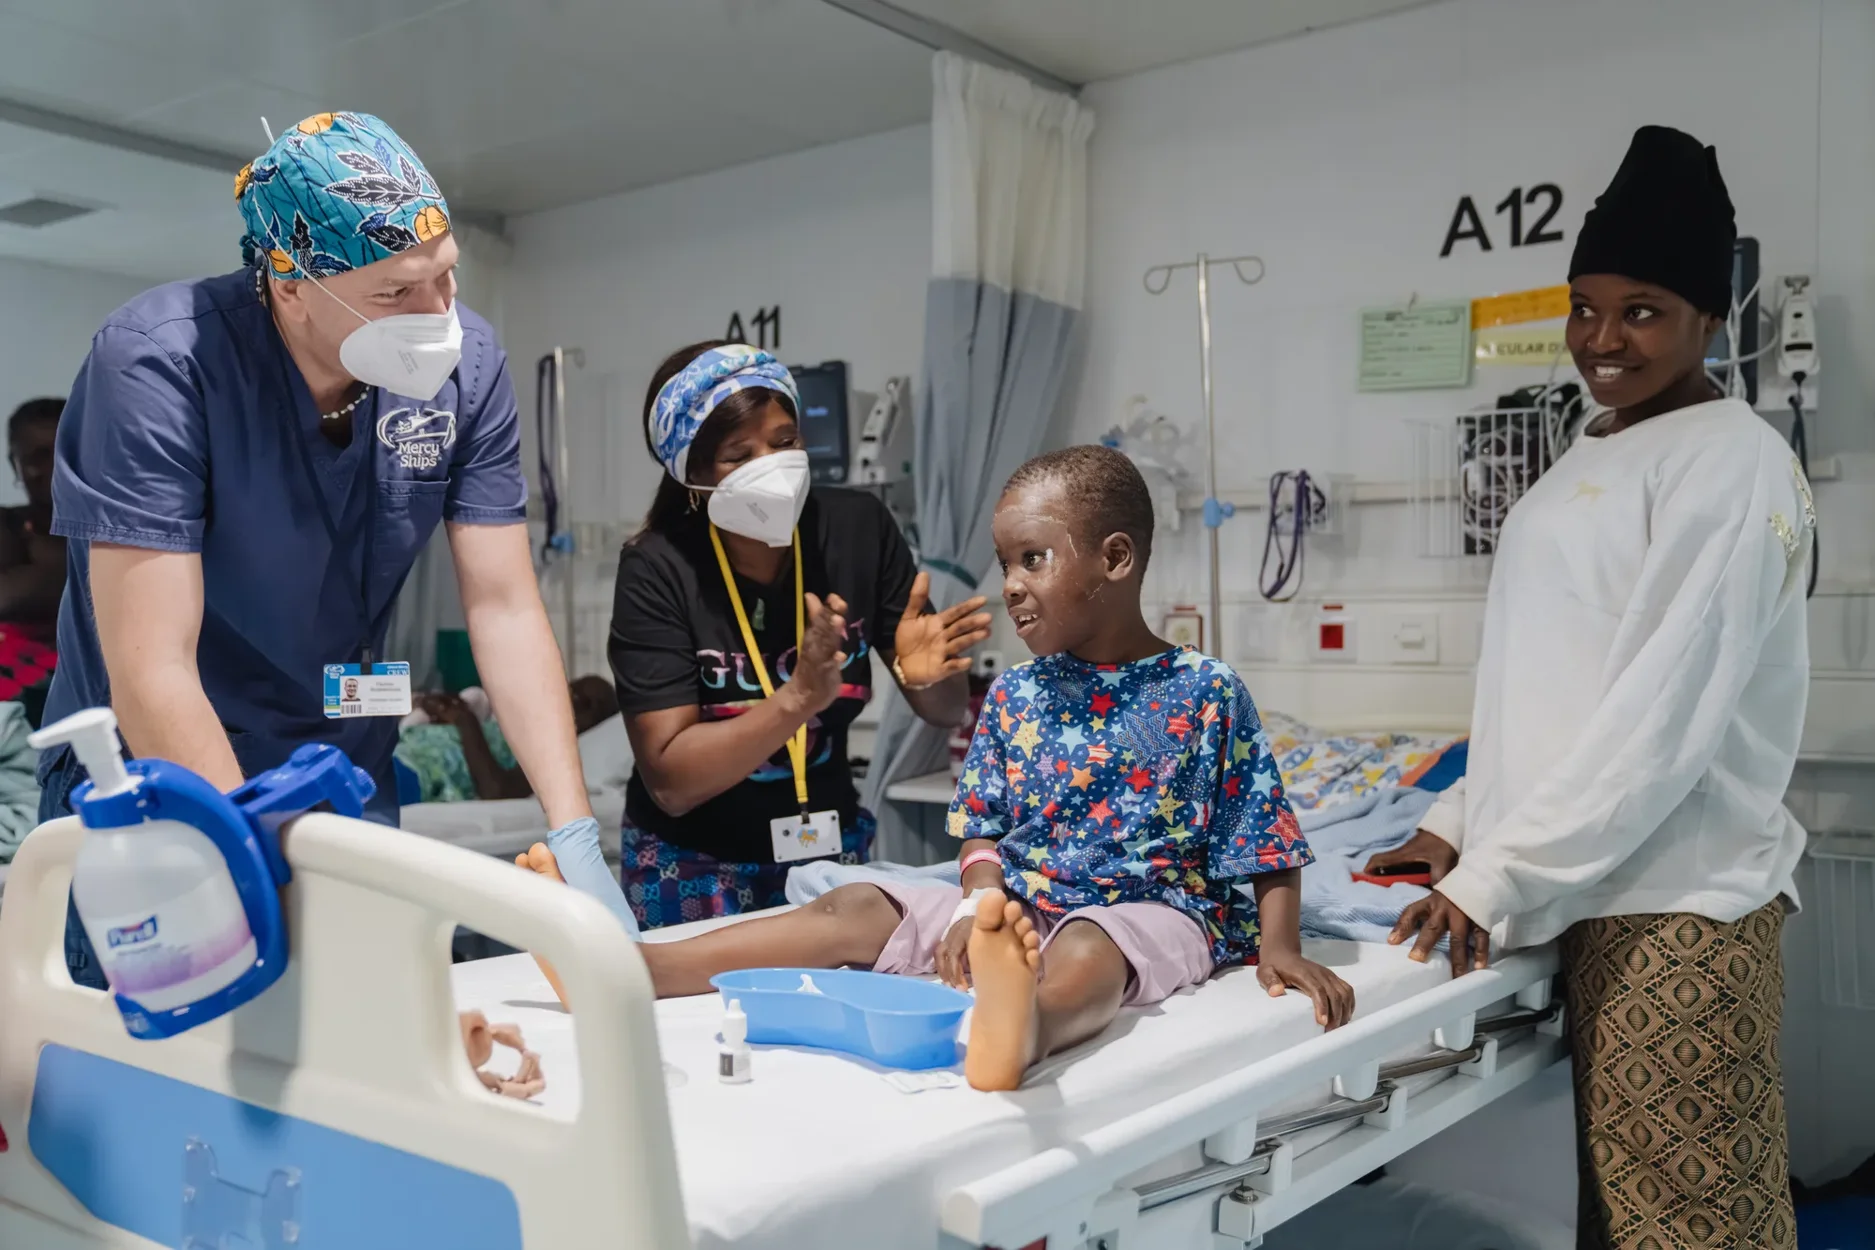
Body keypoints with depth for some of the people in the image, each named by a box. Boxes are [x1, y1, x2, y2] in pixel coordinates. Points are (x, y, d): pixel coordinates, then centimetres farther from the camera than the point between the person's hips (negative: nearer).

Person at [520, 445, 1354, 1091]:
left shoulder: (1206, 693, -5)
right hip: (1016, 904, 5)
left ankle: (1019, 1032, -74)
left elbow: (1267, 840, -1)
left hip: (1151, 906, -4)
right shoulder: (1015, 696, 8)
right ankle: (626, 967, -25)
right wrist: (985, 905, -11)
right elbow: (983, 830, 8)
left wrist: (1279, 946, -12)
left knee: (1086, 952, -39)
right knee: (854, 911, -13)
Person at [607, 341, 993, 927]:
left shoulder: (858, 527, -10)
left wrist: (925, 676, -25)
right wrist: (798, 698, -33)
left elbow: (948, 712, -3)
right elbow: (669, 781, -21)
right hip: (694, 865, -2)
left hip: (829, 845, 2)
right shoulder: (656, 571, -17)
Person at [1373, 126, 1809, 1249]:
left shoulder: (1733, 461, -10)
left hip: (1678, 898, -8)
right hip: (1590, 884, 8)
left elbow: (1669, 707, -18)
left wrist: (1497, 873, -18)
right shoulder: (1590, 461, 16)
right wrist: (1464, 823, 11)